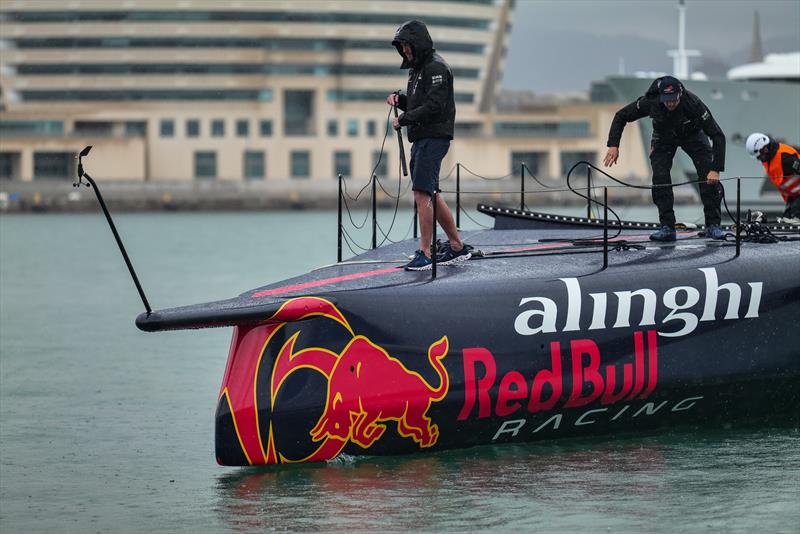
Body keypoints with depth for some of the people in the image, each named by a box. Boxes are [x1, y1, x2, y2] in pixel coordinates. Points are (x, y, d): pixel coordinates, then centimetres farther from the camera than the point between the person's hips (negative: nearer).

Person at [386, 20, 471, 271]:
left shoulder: (435, 68, -13)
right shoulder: (417, 68, 19)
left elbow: (433, 106, -21)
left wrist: (403, 120, -14)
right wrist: (399, 99, 7)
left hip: (434, 138, -11)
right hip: (421, 139, 11)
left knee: (422, 194, -14)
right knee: (430, 195, 14)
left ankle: (424, 254, -13)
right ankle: (458, 247, 21)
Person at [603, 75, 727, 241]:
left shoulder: (692, 103, -39)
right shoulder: (651, 102, -34)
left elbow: (718, 136, -36)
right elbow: (621, 116, -18)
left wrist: (716, 169, -43)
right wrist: (613, 145, -30)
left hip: (692, 134, -1)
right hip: (664, 137, 1)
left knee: (708, 176, -18)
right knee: (660, 178, -17)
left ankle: (713, 225, -8)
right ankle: (667, 228, -10)